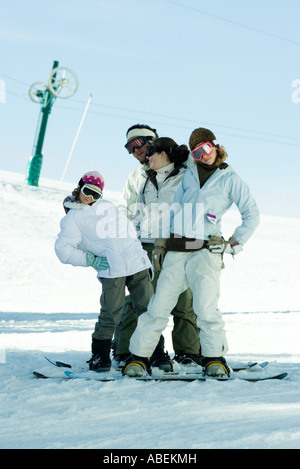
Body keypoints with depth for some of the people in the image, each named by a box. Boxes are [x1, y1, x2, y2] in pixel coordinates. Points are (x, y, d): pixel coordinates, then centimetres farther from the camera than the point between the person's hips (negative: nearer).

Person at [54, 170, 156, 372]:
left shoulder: (107, 205, 24)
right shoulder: (73, 218, 9)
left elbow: (128, 228, 28)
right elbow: (63, 250, -1)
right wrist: (92, 260, -6)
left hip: (137, 262, 4)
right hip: (111, 270, -4)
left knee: (148, 309, 1)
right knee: (111, 313, -10)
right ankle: (100, 356, 5)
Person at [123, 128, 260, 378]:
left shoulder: (230, 179, 6)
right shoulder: (189, 175, 16)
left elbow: (252, 215, 9)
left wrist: (234, 244, 2)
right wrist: (162, 240, 13)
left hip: (206, 252, -3)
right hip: (176, 251, 3)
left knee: (207, 309, -16)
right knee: (158, 307, -1)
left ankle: (215, 358, -3)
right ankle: (139, 356, 6)